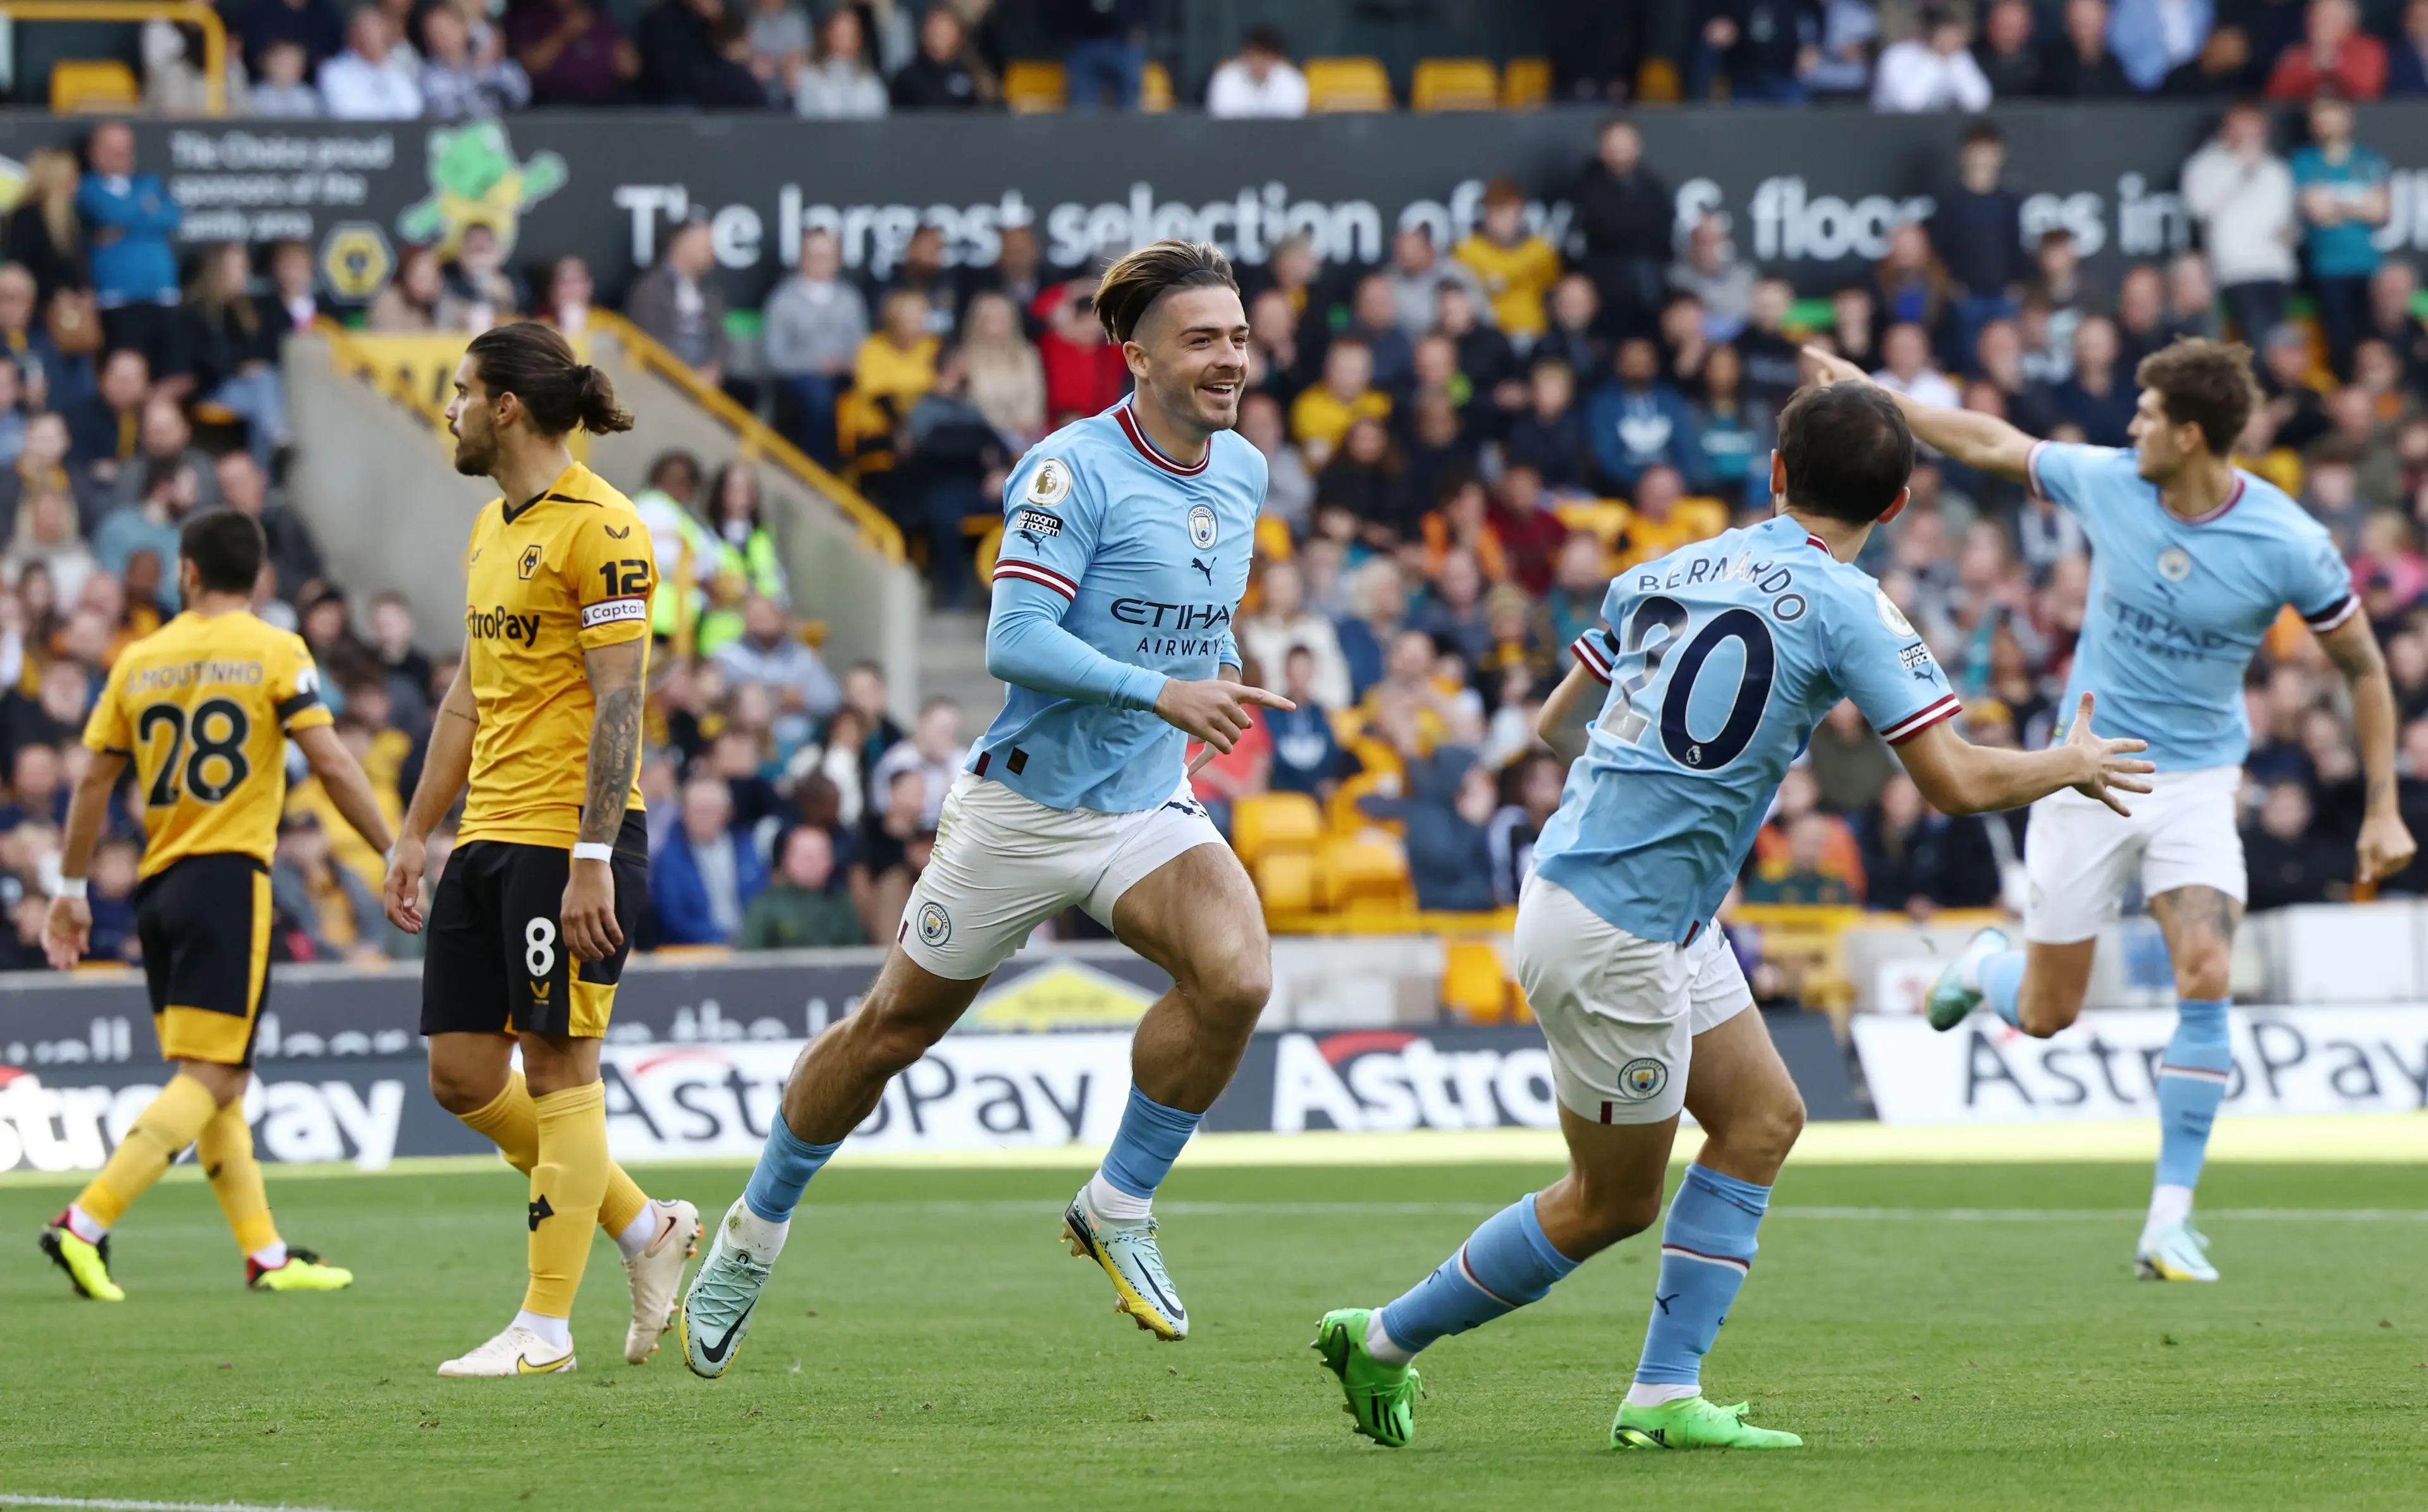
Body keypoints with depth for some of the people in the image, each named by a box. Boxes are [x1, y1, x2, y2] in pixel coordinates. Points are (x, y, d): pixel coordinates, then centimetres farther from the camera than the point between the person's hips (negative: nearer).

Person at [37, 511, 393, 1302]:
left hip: (159, 883, 6)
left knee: (214, 1085, 12)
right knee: (210, 1081, -8)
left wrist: (71, 891, 20)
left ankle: (266, 1254, 12)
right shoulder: (274, 653, -3)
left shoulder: (139, 661, 9)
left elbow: (93, 782, 10)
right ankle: (85, 1225, -21)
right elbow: (330, 764, -9)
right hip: (229, 879, -5)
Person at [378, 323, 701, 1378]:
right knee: (460, 1073, 6)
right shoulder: (490, 531, 16)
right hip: (488, 840, 9)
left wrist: (591, 858, -21)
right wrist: (415, 835, 21)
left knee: (558, 1070, -5)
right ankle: (644, 1229, 19)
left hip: (569, 839, -9)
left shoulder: (597, 528, -12)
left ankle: (546, 1326, -1)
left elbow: (617, 702, -16)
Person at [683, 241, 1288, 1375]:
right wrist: (1160, 692, -33)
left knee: (1236, 977, -24)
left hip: (1149, 807, 5)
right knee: (895, 1026, 8)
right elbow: (1014, 642, -28)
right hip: (1024, 802, -5)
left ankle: (1118, 1209, -5)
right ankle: (755, 1231, 30)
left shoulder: (1242, 471, 4)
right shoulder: (1074, 469, -19)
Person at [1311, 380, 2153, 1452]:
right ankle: (1384, 1341, 18)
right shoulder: (1845, 607, -13)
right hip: (1610, 931, -8)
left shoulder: (1670, 574, 8)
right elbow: (1954, 781, -15)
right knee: (1612, 1202, 7)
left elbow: (1559, 722, 19)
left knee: (1763, 1119, 12)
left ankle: (1663, 1397, 9)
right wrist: (2071, 766, 4)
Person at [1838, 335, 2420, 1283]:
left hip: (2197, 779, -2)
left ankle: (2169, 1222, -16)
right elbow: (1993, 445, 9)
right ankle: (1987, 963, 44)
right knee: (2046, 1015, 4)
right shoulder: (2103, 482, -9)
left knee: (2206, 980, -22)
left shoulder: (2288, 545, -16)